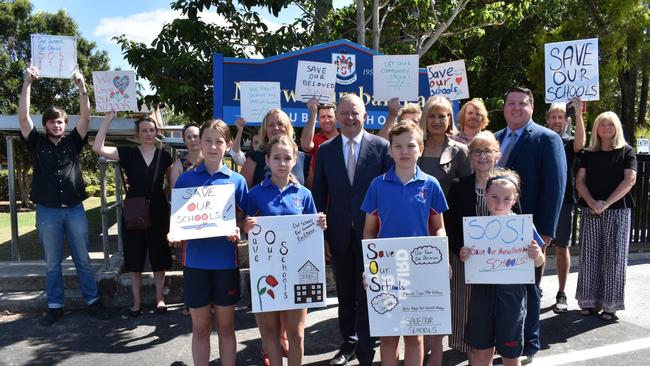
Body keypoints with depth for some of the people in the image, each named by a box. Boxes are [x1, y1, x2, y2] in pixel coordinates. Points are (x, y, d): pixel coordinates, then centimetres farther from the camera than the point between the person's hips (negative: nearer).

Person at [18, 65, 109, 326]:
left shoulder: (73, 143, 8)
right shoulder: (37, 143, 6)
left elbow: (86, 117, -2)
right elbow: (23, 116, -5)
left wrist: (81, 86, -10)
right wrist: (27, 83, -11)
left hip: (75, 209, 1)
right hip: (47, 211, 0)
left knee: (83, 260, 8)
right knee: (52, 263, 9)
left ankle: (93, 301, 16)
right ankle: (55, 307, 19)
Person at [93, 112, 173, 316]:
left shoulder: (164, 156, 3)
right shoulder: (128, 154, 0)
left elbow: (173, 185, 9)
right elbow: (98, 148, -13)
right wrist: (108, 119, -13)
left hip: (158, 213, 1)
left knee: (159, 257, 7)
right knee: (134, 258, 6)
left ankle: (160, 298, 21)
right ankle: (137, 301, 18)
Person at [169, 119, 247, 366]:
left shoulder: (237, 181, -1)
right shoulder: (186, 179, 1)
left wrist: (237, 232, -19)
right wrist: (173, 234, -16)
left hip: (226, 261, 0)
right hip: (196, 261, 1)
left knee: (226, 325, 12)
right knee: (200, 327, 12)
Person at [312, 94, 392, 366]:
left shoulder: (381, 146, -3)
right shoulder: (325, 150, 4)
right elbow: (319, 195, 4)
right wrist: (320, 234, 0)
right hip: (339, 235, 3)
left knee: (367, 295, 4)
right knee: (345, 295, 17)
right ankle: (349, 343, 34)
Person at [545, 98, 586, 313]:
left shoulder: (568, 142, 4)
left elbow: (580, 143, -21)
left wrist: (578, 114, -30)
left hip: (563, 202, 0)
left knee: (562, 248, 6)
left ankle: (561, 294, 16)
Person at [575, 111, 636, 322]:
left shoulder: (626, 152, 6)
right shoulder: (589, 154, 12)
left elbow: (630, 180, -5)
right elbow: (579, 181, 4)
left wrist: (606, 203, -14)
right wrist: (592, 203, -12)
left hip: (618, 210, -2)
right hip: (590, 211, 2)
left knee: (613, 257, 0)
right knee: (589, 256, 2)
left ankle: (610, 305, 7)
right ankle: (590, 302, 10)